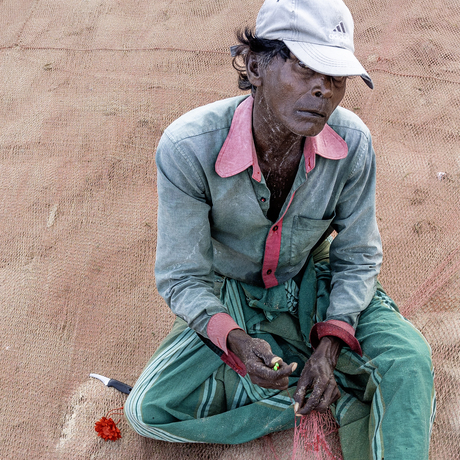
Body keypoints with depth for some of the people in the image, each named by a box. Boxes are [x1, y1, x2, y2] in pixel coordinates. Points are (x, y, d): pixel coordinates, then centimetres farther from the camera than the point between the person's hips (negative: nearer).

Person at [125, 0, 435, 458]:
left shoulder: (352, 143, -22)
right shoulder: (187, 147, -29)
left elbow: (356, 258, -8)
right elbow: (182, 277, -18)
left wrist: (328, 347, -22)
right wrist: (235, 341, -37)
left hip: (314, 284, 0)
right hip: (230, 297, 0)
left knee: (408, 358, -27)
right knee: (148, 411, -19)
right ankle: (343, 391, -11)